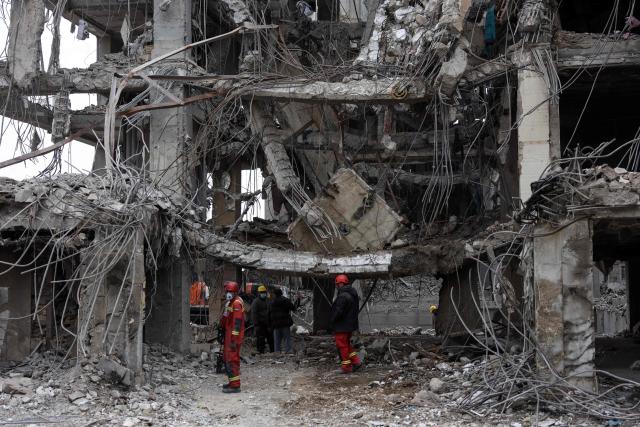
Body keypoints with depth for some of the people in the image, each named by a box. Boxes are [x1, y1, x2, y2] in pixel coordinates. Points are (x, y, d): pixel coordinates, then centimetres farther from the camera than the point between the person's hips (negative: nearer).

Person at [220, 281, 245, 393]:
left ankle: (235, 386, -9)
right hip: (229, 334, 11)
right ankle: (232, 382, 30)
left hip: (234, 335, -11)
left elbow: (237, 322, -22)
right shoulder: (231, 302, 18)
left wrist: (234, 339, -25)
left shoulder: (237, 303, -16)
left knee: (231, 359, -10)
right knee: (227, 357, 19)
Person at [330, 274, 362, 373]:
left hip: (342, 326, -10)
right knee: (347, 344, 21)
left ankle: (346, 367, 5)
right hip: (351, 324, 10)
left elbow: (338, 312, -24)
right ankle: (356, 361, 17)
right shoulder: (353, 294, 10)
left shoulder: (343, 296, -23)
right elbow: (355, 310, 16)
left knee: (342, 346, 0)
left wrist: (332, 321, -9)